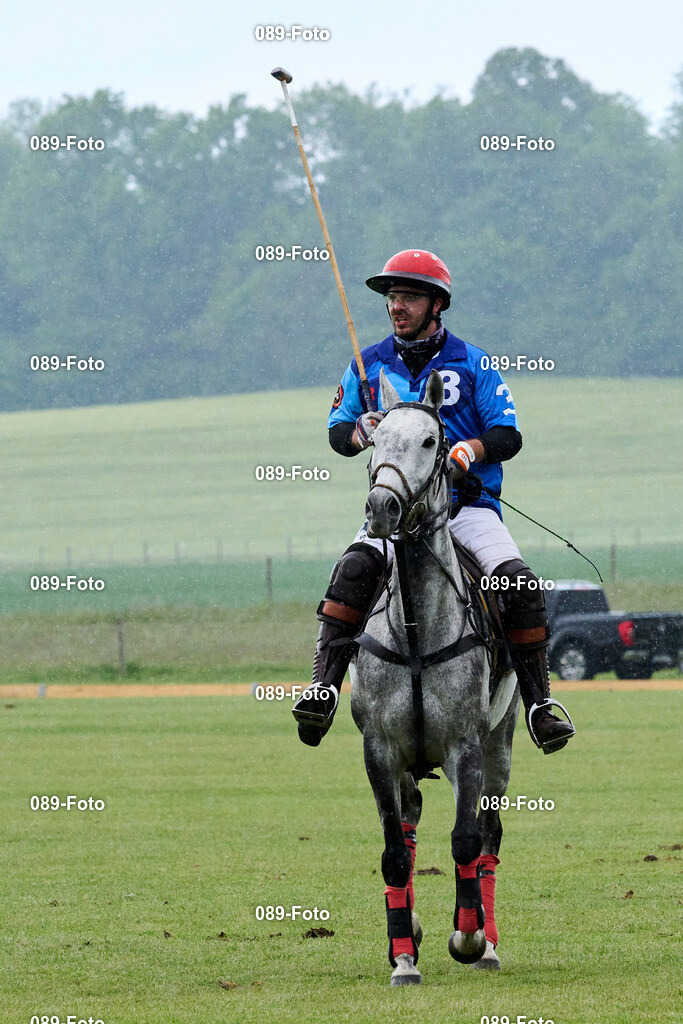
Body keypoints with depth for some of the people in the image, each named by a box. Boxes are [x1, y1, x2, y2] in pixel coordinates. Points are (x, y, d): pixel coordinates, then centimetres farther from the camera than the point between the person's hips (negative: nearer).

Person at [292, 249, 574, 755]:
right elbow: (337, 430, 13)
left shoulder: (473, 364, 5)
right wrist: (361, 432, -11)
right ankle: (324, 685, -34)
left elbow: (508, 436, 1)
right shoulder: (370, 365, 11)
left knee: (520, 583, -22)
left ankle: (539, 701, -11)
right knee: (354, 568, -29)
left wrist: (467, 451, -20)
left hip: (469, 503, -1)